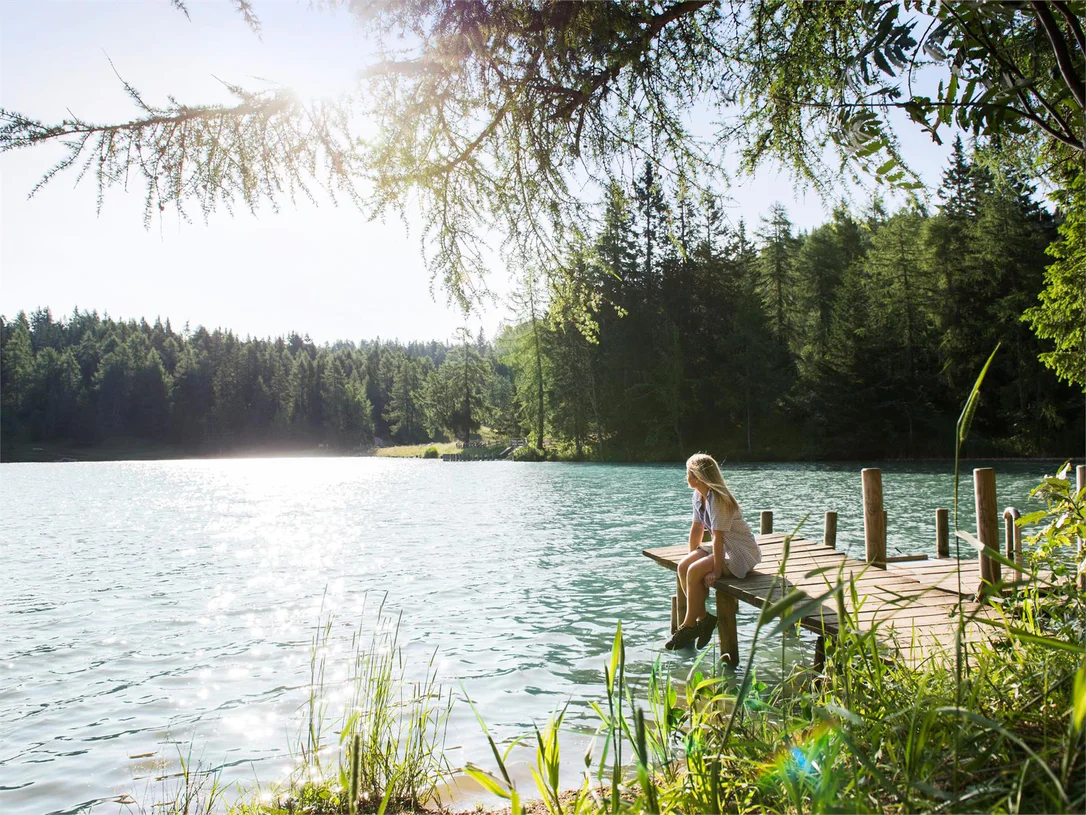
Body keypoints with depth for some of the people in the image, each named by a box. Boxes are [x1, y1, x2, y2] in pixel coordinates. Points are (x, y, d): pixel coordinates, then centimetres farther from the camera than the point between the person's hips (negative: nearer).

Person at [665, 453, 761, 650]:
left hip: (742, 553, -9)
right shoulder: (699, 495, 3)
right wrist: (692, 557, 11)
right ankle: (703, 617, -2)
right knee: (683, 567, -10)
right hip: (725, 548, 9)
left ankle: (689, 626, -11)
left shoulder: (718, 499, -25)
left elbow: (718, 537, -26)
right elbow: (697, 528, 10)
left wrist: (716, 570, -26)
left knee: (695, 572, -24)